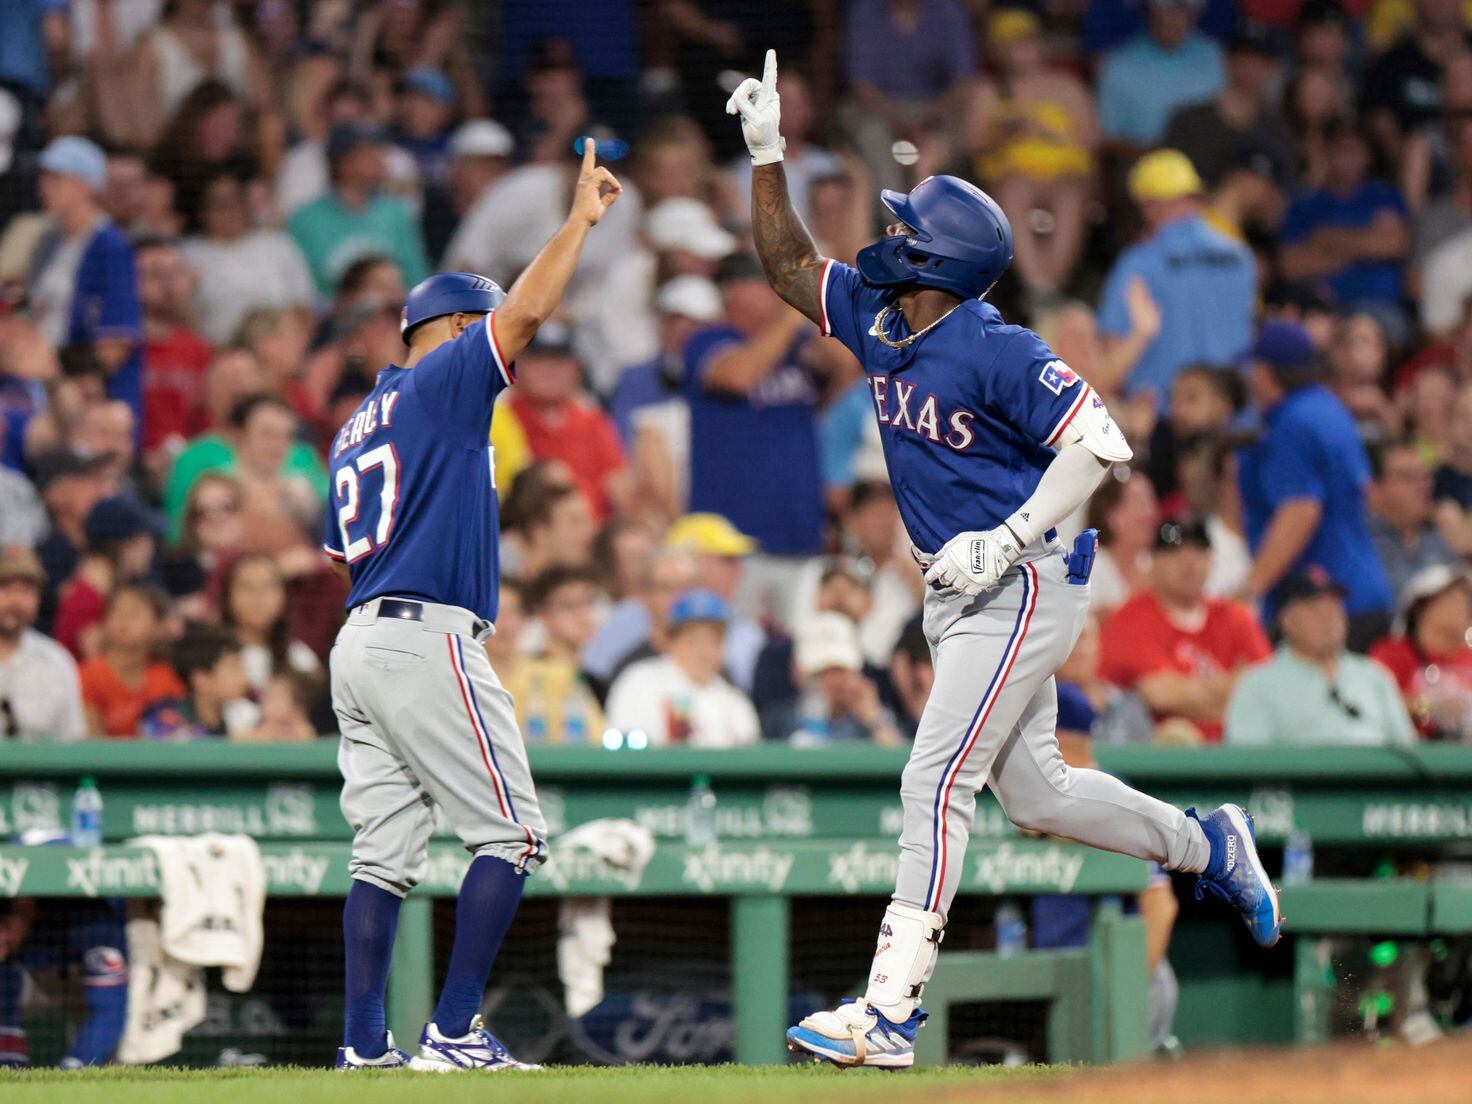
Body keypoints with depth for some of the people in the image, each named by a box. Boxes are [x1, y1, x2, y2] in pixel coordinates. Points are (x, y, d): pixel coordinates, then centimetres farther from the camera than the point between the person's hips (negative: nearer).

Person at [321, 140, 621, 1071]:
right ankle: (454, 1031, -12)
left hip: (358, 644, 9)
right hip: (427, 637, -9)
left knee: (387, 848, 7)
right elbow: (526, 311, -14)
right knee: (512, 834, -4)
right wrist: (581, 219, -5)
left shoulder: (356, 429, 22)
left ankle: (364, 1043, 1)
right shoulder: (443, 383, -3)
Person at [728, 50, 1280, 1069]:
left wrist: (1007, 541, -25)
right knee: (1032, 789, 16)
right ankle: (1205, 844, 36)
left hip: (1022, 587, -9)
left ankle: (888, 1013, -17)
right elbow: (790, 267, 17)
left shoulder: (998, 353, -19)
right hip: (961, 593, 9)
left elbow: (1101, 444, -22)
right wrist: (767, 157, 5)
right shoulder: (882, 327, 6)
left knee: (937, 783, -14)